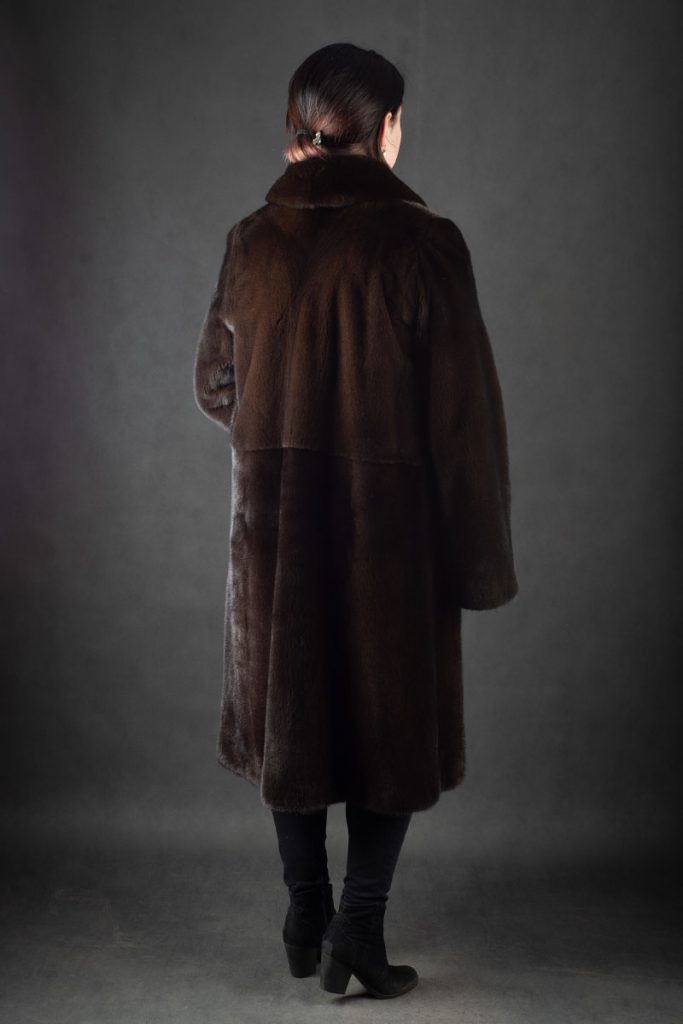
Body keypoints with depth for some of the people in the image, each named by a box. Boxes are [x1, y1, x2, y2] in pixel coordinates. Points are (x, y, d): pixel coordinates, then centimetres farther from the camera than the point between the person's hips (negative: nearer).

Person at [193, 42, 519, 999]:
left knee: (290, 709, 17)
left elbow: (215, 387, 7)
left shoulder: (252, 242, -2)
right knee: (395, 719, 13)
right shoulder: (422, 243, -13)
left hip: (276, 524, 4)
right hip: (392, 526, -3)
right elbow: (464, 413, -12)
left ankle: (308, 921, 30)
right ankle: (359, 931, 14)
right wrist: (480, 554, -4)